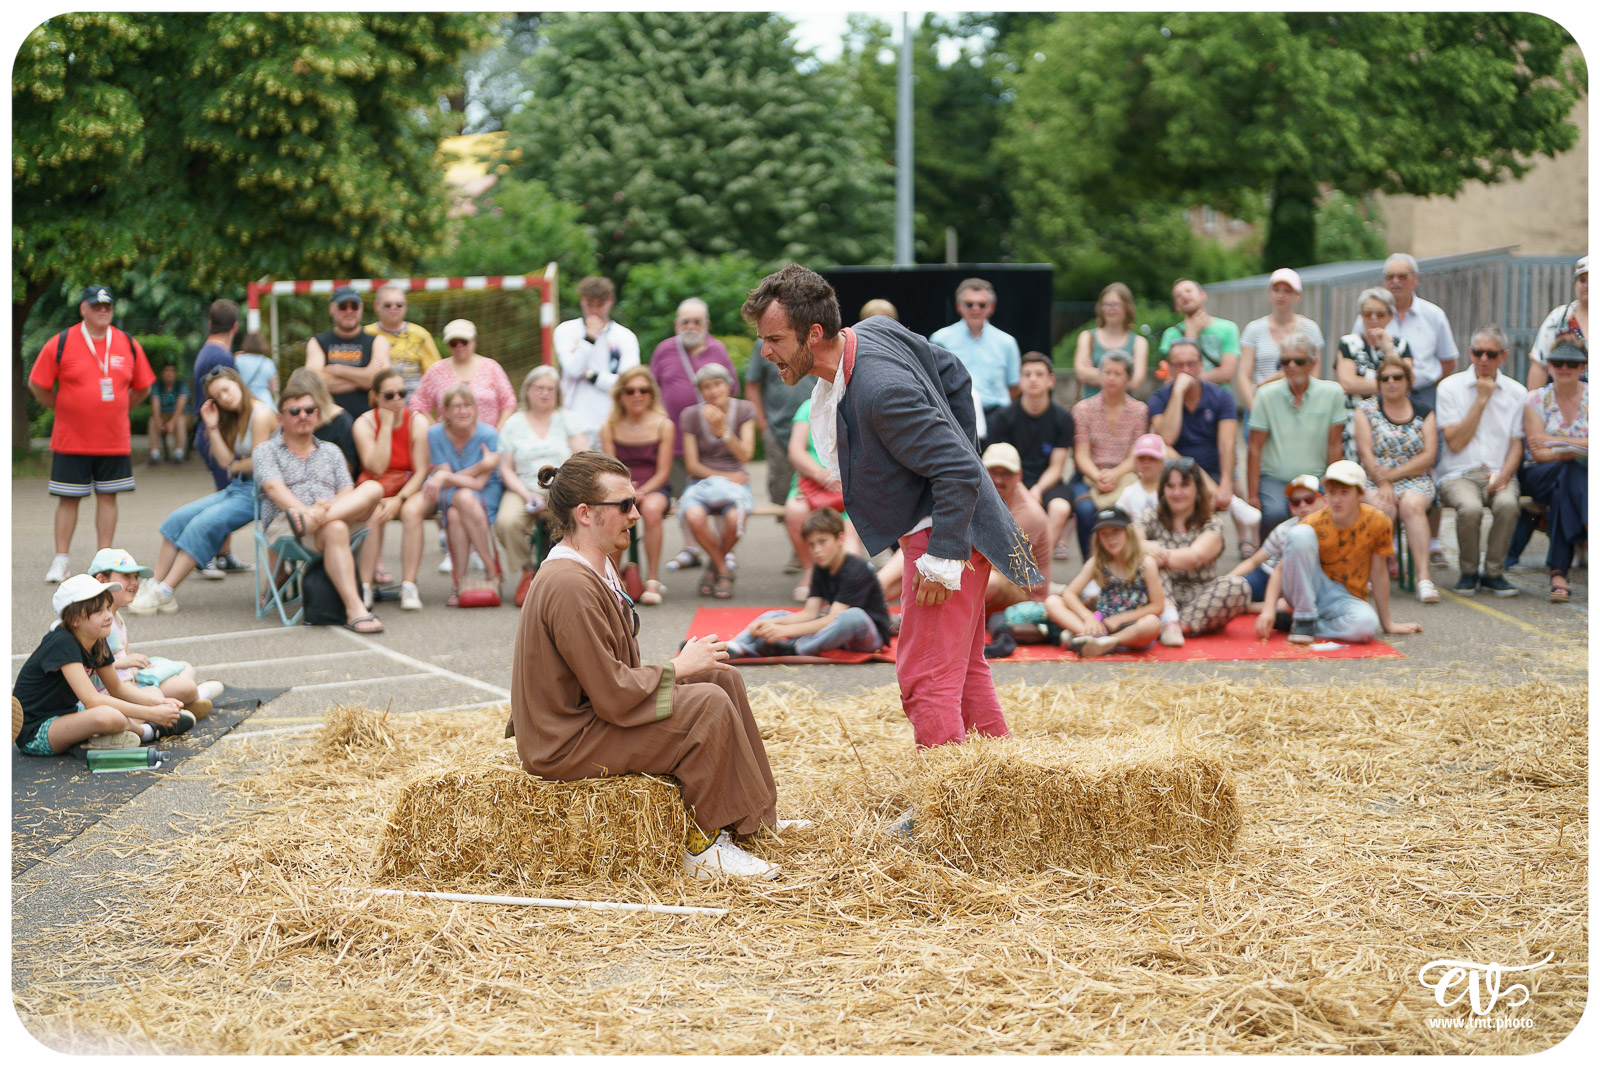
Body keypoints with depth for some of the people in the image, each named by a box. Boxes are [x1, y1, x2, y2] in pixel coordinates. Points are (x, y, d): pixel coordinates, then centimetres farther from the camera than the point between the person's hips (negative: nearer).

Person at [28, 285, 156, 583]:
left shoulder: (128, 345, 5)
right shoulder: (61, 344, -5)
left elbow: (142, 387, 16)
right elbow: (37, 385, 2)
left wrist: (118, 410, 10)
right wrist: (63, 409, 4)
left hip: (115, 441, 3)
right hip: (71, 441, -2)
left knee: (107, 496, 5)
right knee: (68, 499, 2)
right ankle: (60, 561, 9)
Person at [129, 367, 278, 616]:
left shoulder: (261, 415, -10)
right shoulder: (234, 419, 18)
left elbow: (257, 463, -15)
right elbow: (228, 462, 7)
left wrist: (235, 466, 4)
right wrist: (213, 427, 4)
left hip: (256, 492, -9)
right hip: (235, 488, 9)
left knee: (203, 524, -24)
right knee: (179, 518, -5)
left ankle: (165, 593, -22)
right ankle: (155, 584, -7)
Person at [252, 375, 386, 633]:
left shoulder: (331, 451, 27)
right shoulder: (266, 451, 14)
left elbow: (347, 494, 14)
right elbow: (274, 488, -6)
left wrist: (330, 506, -13)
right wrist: (307, 510, -26)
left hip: (339, 515, 4)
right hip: (281, 524, -4)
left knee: (373, 489, -25)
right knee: (335, 529, -39)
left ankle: (304, 524, -45)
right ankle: (354, 610, -49)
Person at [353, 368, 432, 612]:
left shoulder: (417, 422, -3)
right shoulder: (364, 423, -4)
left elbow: (421, 471, -9)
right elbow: (377, 467, -17)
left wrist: (400, 499, -24)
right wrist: (387, 426, -16)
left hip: (411, 489, 0)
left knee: (411, 511, -34)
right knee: (374, 514, -34)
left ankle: (409, 586, -31)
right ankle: (365, 587, -31)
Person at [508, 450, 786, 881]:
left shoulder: (595, 568, 9)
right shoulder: (568, 587, -26)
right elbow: (613, 696, -26)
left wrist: (683, 663, 1)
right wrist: (679, 668, -12)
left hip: (586, 714, 11)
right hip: (564, 745, -11)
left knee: (724, 678, 9)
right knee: (709, 705, -20)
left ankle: (751, 818, 16)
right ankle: (702, 846, -9)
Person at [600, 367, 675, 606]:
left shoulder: (664, 425, 1)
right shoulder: (610, 428, 4)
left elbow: (663, 472, -2)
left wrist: (641, 492, -19)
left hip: (654, 488, -1)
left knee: (652, 508, -37)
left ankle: (652, 578, -26)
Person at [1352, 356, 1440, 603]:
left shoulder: (1423, 413, 12)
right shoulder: (1366, 409, 10)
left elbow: (1429, 455, 0)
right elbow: (1366, 453, -1)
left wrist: (1391, 474, -11)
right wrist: (1382, 483, -16)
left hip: (1415, 480, 0)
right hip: (1374, 480, 0)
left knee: (1413, 505, -33)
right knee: (1383, 508, -35)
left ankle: (1424, 576, -41)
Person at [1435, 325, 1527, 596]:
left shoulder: (1516, 392, 11)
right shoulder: (1450, 387, 2)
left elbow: (1517, 443, 8)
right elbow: (1455, 443, -6)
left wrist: (1503, 475, -12)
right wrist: (1481, 399, -7)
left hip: (1498, 474, 2)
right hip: (1458, 473, -2)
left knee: (1508, 503, -33)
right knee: (1470, 507, -35)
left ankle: (1494, 572, -13)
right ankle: (1468, 572, -9)